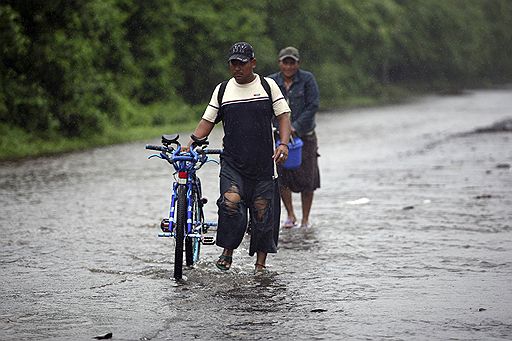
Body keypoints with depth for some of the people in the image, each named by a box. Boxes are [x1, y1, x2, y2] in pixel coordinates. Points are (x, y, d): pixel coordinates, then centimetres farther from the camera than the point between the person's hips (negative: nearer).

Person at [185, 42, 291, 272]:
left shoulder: (268, 86, 4)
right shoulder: (222, 90, 9)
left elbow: (283, 116, 4)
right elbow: (207, 121, 10)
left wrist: (283, 144, -12)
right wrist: (190, 144, -3)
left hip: (263, 163, -1)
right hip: (232, 163, 1)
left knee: (263, 212, 1)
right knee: (231, 203, -20)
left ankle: (260, 264, 13)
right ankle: (227, 251, -2)